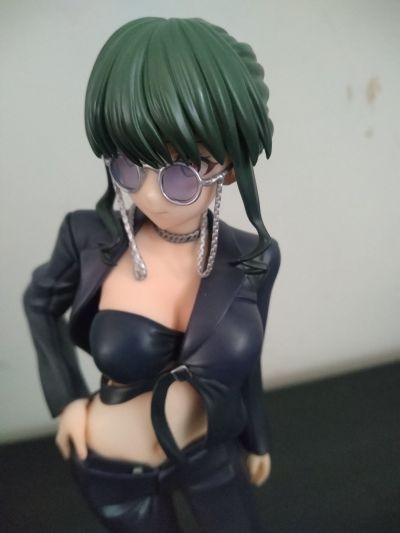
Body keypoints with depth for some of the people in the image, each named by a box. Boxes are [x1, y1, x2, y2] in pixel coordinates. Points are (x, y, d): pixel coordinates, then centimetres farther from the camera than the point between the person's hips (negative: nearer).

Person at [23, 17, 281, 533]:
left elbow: (243, 361, -2)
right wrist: (67, 398, -7)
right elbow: (39, 302, -1)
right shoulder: (91, 238, -24)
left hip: (210, 448, 1)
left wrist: (257, 440, 12)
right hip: (112, 463, 0)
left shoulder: (254, 258, -19)